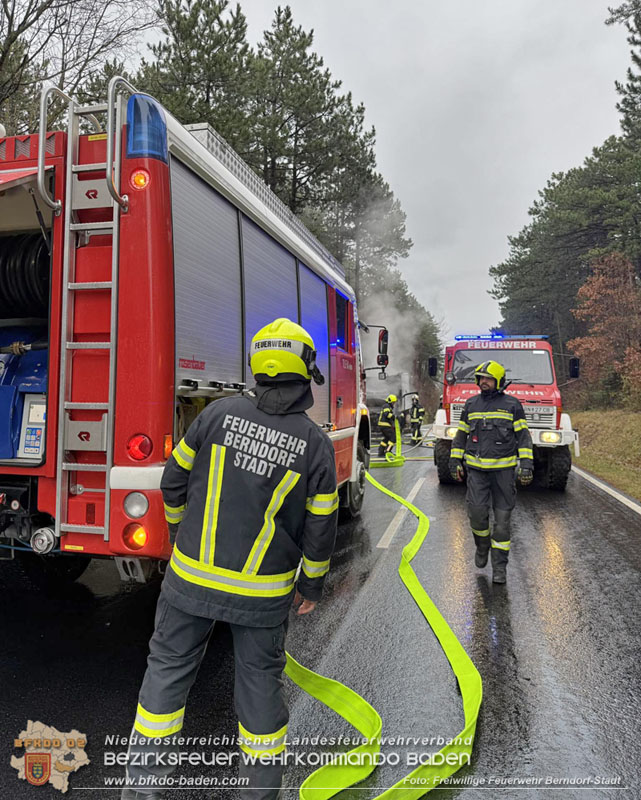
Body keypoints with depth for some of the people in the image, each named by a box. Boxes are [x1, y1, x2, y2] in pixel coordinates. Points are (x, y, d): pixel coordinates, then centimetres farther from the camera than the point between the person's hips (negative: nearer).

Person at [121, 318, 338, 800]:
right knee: (260, 679, 17)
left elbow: (175, 482, -1)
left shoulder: (221, 413, -9)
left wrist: (180, 532, 17)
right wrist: (312, 584, 10)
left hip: (192, 575, 1)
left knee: (170, 666, 18)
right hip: (263, 590, 0)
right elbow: (320, 526, -6)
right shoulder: (317, 443, -10)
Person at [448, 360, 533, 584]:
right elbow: (461, 435, 15)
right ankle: (482, 545, 22)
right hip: (476, 469, 2)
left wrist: (526, 464, -7)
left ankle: (499, 568, 11)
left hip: (503, 469, -2)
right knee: (477, 511, -10)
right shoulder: (471, 404, 9)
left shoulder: (512, 404, 1)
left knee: (502, 519, 1)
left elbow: (523, 436, 2)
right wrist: (455, 461, 10)